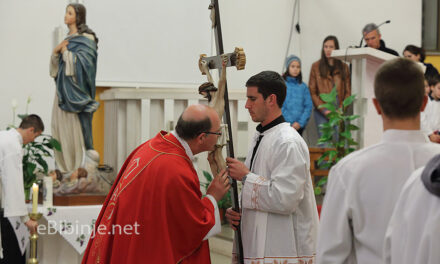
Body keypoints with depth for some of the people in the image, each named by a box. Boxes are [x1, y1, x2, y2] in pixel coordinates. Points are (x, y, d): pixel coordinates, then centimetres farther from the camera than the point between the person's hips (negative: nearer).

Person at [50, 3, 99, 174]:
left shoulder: (86, 38, -7)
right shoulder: (68, 38, 17)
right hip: (63, 87, 8)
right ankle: (65, 165, 12)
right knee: (60, 124, 6)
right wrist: (56, 51, -1)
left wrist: (65, 51, -9)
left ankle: (80, 165, -1)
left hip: (76, 87, -8)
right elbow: (56, 64, 18)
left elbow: (82, 61, -19)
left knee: (76, 125, -7)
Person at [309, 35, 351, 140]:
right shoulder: (316, 66, 5)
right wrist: (324, 110, -8)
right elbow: (312, 92, 1)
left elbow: (348, 92, 8)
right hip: (322, 113, -1)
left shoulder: (344, 67, 10)